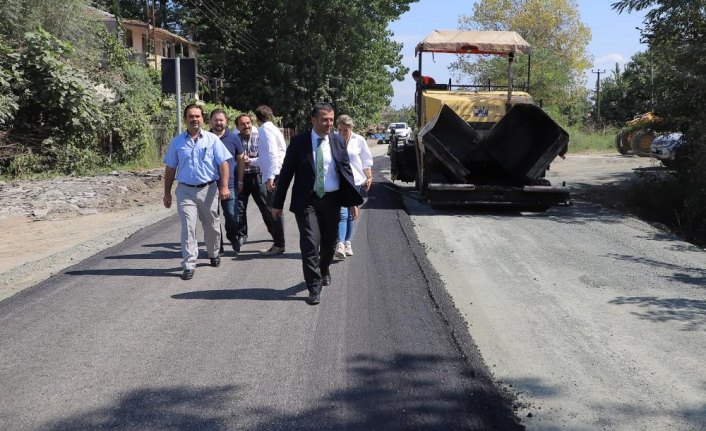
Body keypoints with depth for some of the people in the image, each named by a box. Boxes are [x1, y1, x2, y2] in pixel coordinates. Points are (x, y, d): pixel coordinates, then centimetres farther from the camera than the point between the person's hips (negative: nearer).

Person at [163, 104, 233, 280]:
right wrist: (167, 193, 9)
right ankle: (189, 265, -5)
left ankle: (214, 254, 37)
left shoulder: (212, 140, 0)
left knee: (211, 226, 13)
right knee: (188, 227, -7)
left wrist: (224, 187, -14)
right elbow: (170, 169, 10)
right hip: (186, 191, 0)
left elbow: (223, 164, -4)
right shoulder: (177, 142, 5)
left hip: (208, 189, 0)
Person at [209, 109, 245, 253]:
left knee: (232, 215, -2)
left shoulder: (233, 138, 5)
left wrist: (240, 181, 5)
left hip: (230, 184, -1)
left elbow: (240, 160, 10)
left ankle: (231, 235, 27)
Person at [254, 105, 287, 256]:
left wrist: (270, 177, -22)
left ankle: (279, 245, -1)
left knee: (274, 210, -5)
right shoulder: (272, 129, 20)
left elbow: (272, 154, -19)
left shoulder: (265, 130, -9)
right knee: (273, 209, 14)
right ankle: (277, 242, 20)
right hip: (275, 174, 10)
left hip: (274, 175, -10)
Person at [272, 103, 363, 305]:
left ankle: (324, 271, 42)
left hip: (332, 199, 3)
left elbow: (347, 171, 5)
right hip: (307, 200, -3)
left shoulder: (338, 141, 3)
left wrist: (353, 201, -1)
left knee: (329, 242, 15)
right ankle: (314, 287, 0)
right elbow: (286, 172, -2)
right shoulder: (299, 142, -5)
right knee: (310, 243, -9)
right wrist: (278, 203, -2)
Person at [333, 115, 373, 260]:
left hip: (355, 181, 2)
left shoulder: (359, 140, 3)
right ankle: (340, 245, -20)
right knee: (342, 214, -14)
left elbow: (366, 161, 10)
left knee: (351, 214, 9)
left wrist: (369, 177, 7)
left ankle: (347, 243, 20)